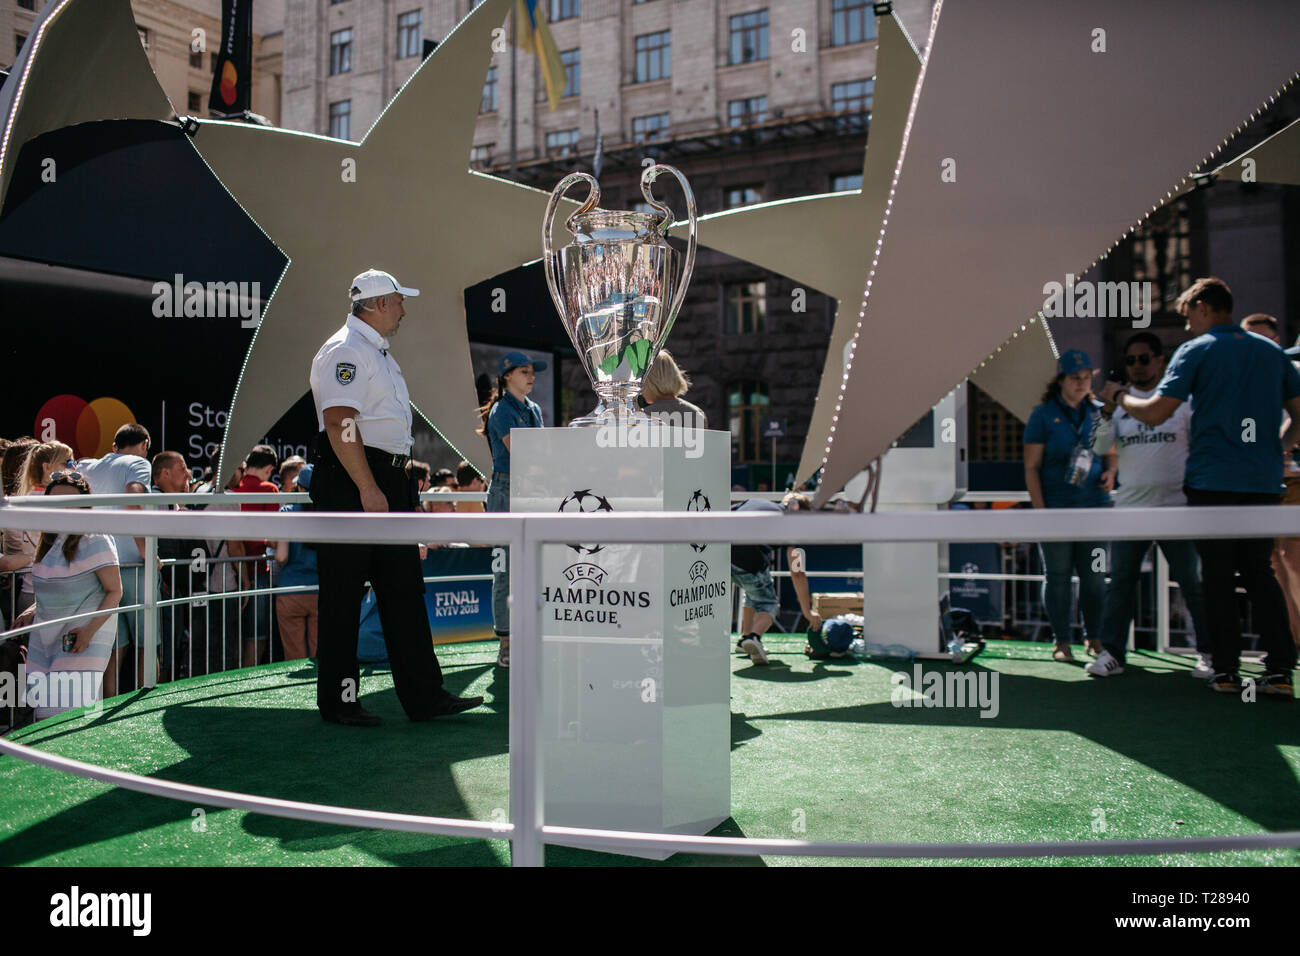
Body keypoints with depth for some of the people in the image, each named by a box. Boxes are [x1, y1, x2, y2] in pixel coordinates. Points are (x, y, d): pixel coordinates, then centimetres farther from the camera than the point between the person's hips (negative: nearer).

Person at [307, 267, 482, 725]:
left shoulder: (379, 353, 21)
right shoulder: (345, 351, -10)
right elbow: (340, 424, -21)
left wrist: (405, 490, 22)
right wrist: (368, 489, -24)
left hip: (388, 484, 10)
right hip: (350, 485, -10)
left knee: (404, 590, 9)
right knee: (343, 596, -1)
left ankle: (424, 696, 13)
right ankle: (338, 701, 10)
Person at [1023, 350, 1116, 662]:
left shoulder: (1097, 413, 10)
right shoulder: (1043, 415, -1)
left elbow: (1111, 453, 22)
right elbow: (1031, 468, -4)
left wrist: (1110, 472, -2)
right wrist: (1040, 509, -10)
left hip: (1094, 507, 3)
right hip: (1056, 508, -3)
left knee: (1095, 576, 6)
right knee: (1057, 576, 2)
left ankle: (1094, 638, 18)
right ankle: (1061, 642, 12)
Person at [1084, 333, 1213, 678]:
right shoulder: (1120, 400, 10)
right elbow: (1100, 448, 0)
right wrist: (1107, 412, -16)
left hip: (1175, 507, -2)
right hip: (1129, 507, 2)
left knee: (1192, 582, 2)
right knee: (1120, 581, 1)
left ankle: (1209, 653, 14)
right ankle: (1111, 652, 6)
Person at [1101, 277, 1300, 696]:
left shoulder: (1196, 351, -2)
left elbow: (1155, 413, -8)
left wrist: (1119, 395, 9)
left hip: (1213, 481, -4)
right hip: (1264, 484, 4)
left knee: (1218, 577, 3)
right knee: (1259, 572, 11)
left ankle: (1226, 671, 5)